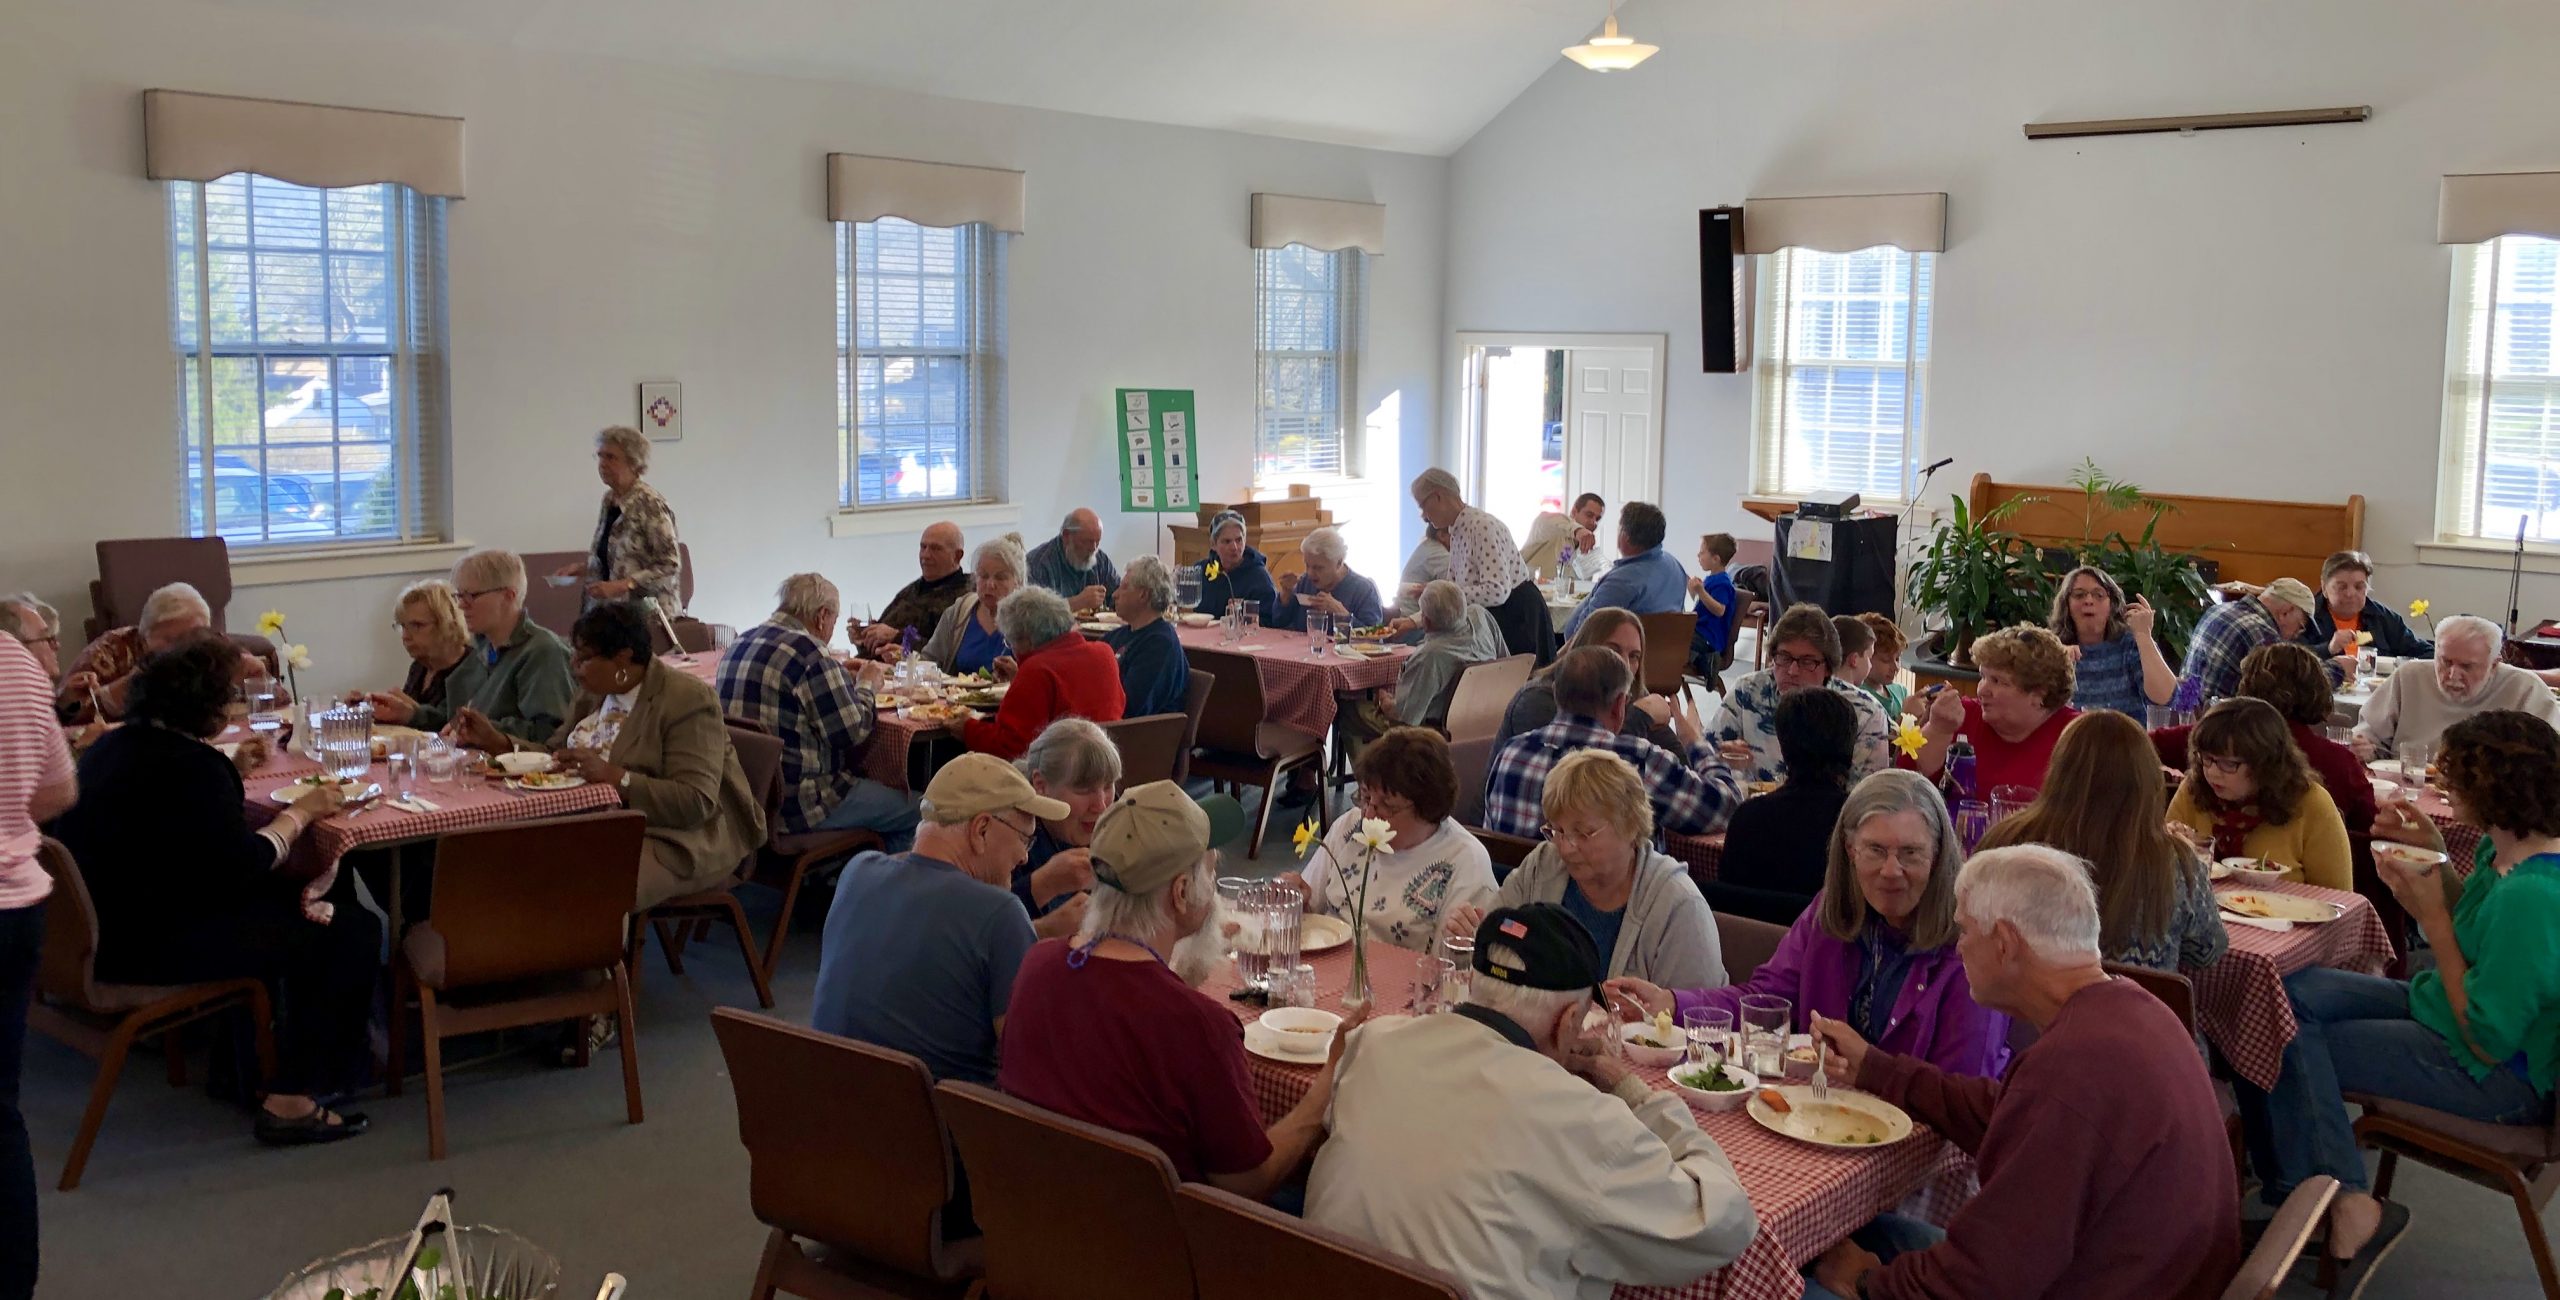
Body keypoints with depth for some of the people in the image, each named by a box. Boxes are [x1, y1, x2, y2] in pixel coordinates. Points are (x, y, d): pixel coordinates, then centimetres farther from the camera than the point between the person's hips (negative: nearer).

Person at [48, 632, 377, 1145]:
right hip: (149, 947, -11)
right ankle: (291, 1100, -4)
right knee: (350, 931, -7)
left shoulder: (115, 743, 8)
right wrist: (300, 813, -9)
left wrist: (230, 771, 23)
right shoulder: (190, 763, -22)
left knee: (279, 897, 29)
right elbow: (240, 863, -21)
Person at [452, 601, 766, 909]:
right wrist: (495, 741, 7)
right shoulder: (596, 691, 9)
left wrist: (612, 776, -31)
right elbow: (556, 756, 20)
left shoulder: (688, 700, -16)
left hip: (680, 839, -8)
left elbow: (696, 803, -24)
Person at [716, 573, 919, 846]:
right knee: (912, 809, 2)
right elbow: (852, 732, -14)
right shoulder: (807, 652, -18)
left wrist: (841, 676, 21)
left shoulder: (737, 646, 10)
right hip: (795, 807, -10)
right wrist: (866, 686, 4)